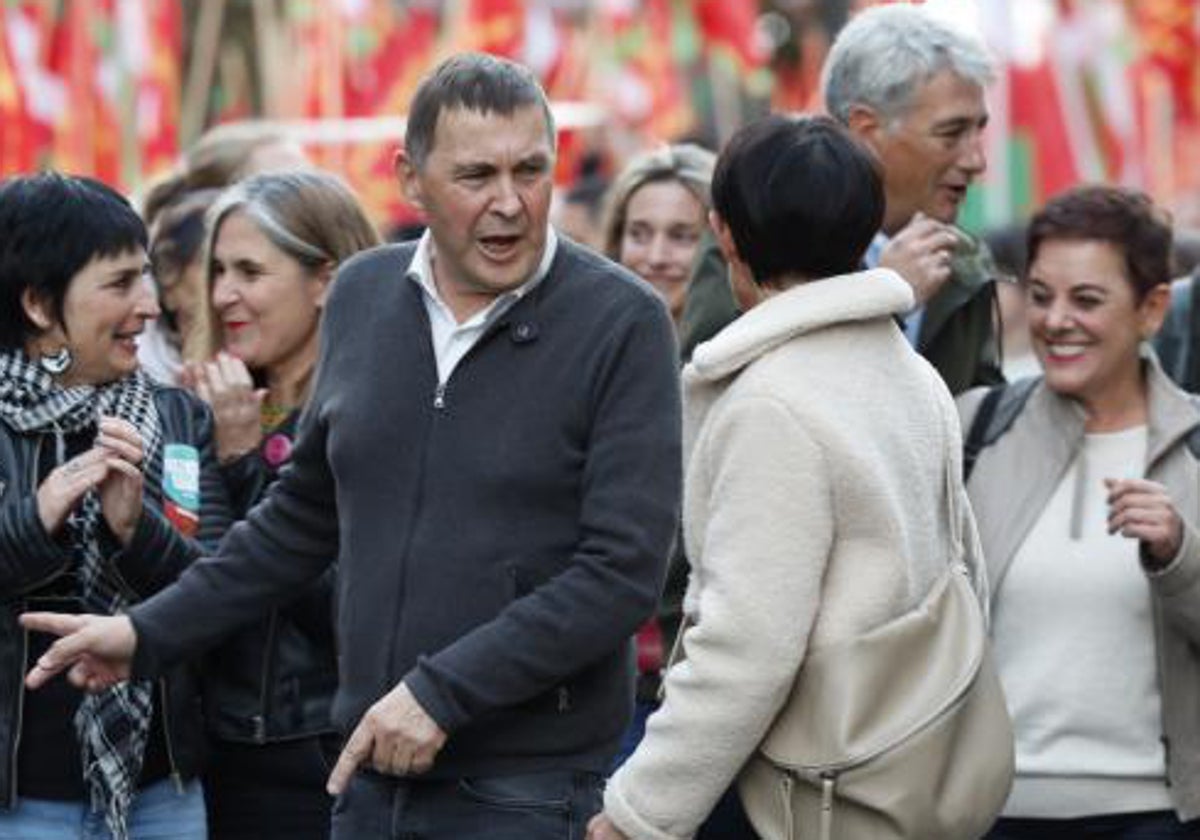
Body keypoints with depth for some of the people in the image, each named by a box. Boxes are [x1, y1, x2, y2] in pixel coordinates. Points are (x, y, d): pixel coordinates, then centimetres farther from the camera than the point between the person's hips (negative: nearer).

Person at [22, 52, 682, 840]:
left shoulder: (622, 323, -10)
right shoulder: (363, 297, 7)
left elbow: (623, 569, -15)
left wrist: (442, 692, -18)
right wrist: (149, 633, 14)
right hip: (372, 774, 5)